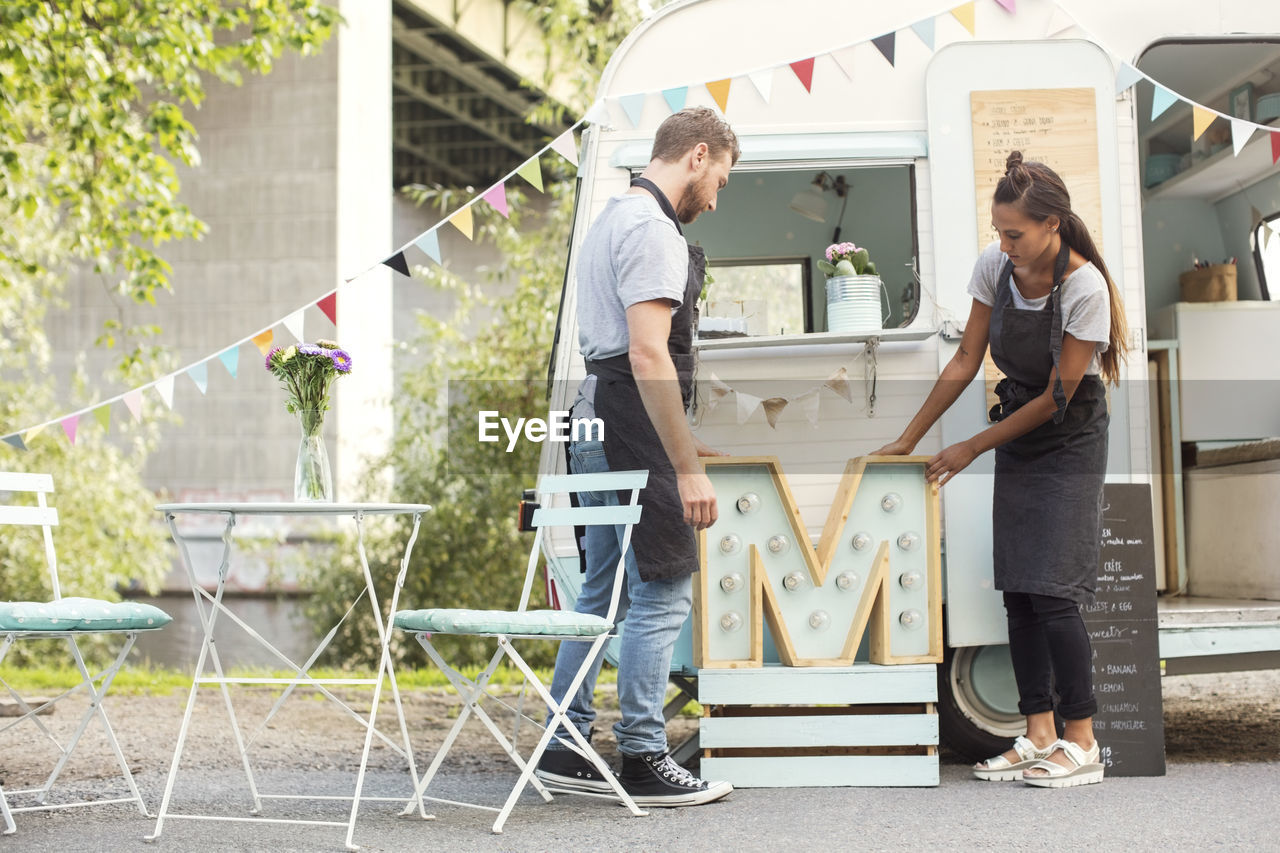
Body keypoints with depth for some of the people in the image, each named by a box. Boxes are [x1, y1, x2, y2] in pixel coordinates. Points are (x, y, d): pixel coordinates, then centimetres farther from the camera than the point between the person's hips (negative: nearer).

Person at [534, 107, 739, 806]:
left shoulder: (613, 218, 19)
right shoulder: (652, 229, -14)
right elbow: (648, 356, -22)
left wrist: (679, 443, 28)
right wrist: (687, 468, -22)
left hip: (595, 428, 11)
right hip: (633, 432, -11)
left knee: (603, 592, 14)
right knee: (662, 596, -4)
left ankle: (564, 751, 19)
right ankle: (644, 762, 2)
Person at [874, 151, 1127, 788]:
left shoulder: (1084, 288, -23)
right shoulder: (995, 268, -6)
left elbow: (1057, 396, -17)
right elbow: (966, 362, 1)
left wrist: (973, 448, -13)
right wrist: (908, 439, 0)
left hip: (1070, 443, -6)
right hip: (1017, 440, 6)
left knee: (1051, 590, -12)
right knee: (1017, 591, 2)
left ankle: (1082, 746, -4)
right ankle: (1039, 738, 6)